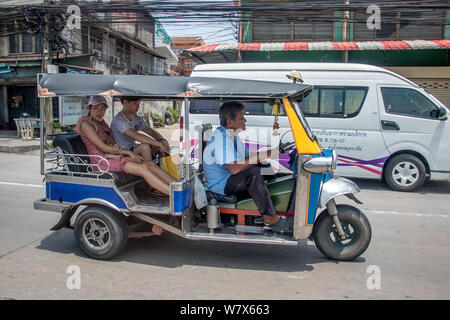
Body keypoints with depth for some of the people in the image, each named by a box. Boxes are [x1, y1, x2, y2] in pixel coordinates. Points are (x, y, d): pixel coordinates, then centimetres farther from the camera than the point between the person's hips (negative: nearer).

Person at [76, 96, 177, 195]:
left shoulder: (101, 122, 19)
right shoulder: (85, 124, -6)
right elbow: (102, 147, -14)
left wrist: (116, 147, -11)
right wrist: (128, 152, -14)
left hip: (115, 156, 8)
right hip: (102, 161, -8)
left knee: (150, 164, -13)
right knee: (143, 168, -26)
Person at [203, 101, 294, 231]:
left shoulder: (233, 134, 9)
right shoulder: (220, 137, -23)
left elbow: (247, 157, 11)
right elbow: (234, 168, -32)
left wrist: (268, 153, -5)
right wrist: (261, 156, -28)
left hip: (230, 177, 10)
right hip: (220, 184, -10)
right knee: (253, 174, -30)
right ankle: (271, 219, -23)